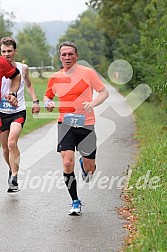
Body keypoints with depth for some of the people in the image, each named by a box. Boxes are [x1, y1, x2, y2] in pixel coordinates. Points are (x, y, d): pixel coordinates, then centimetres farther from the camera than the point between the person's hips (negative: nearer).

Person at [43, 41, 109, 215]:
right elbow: (47, 95, 21)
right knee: (67, 163, -15)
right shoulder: (55, 78, 5)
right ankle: (75, 202, 2)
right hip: (65, 124, 1)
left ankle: (84, 164, 43)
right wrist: (48, 103, -2)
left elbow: (104, 92, 1)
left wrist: (93, 103, -17)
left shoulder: (88, 73, -2)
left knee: (89, 170, 3)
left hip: (86, 124, -1)